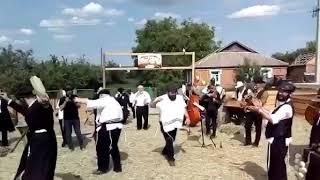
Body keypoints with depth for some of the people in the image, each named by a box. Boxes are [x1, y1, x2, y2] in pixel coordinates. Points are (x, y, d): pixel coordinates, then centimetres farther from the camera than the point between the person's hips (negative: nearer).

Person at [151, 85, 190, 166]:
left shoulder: (180, 98, -2)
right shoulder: (163, 99, -13)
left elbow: (184, 108, 4)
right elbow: (152, 105, -13)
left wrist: (187, 117, -7)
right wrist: (156, 101, -35)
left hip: (175, 124, 5)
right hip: (165, 124, -5)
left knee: (172, 139, 19)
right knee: (169, 140, -9)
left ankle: (165, 151, 45)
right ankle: (171, 158, 6)